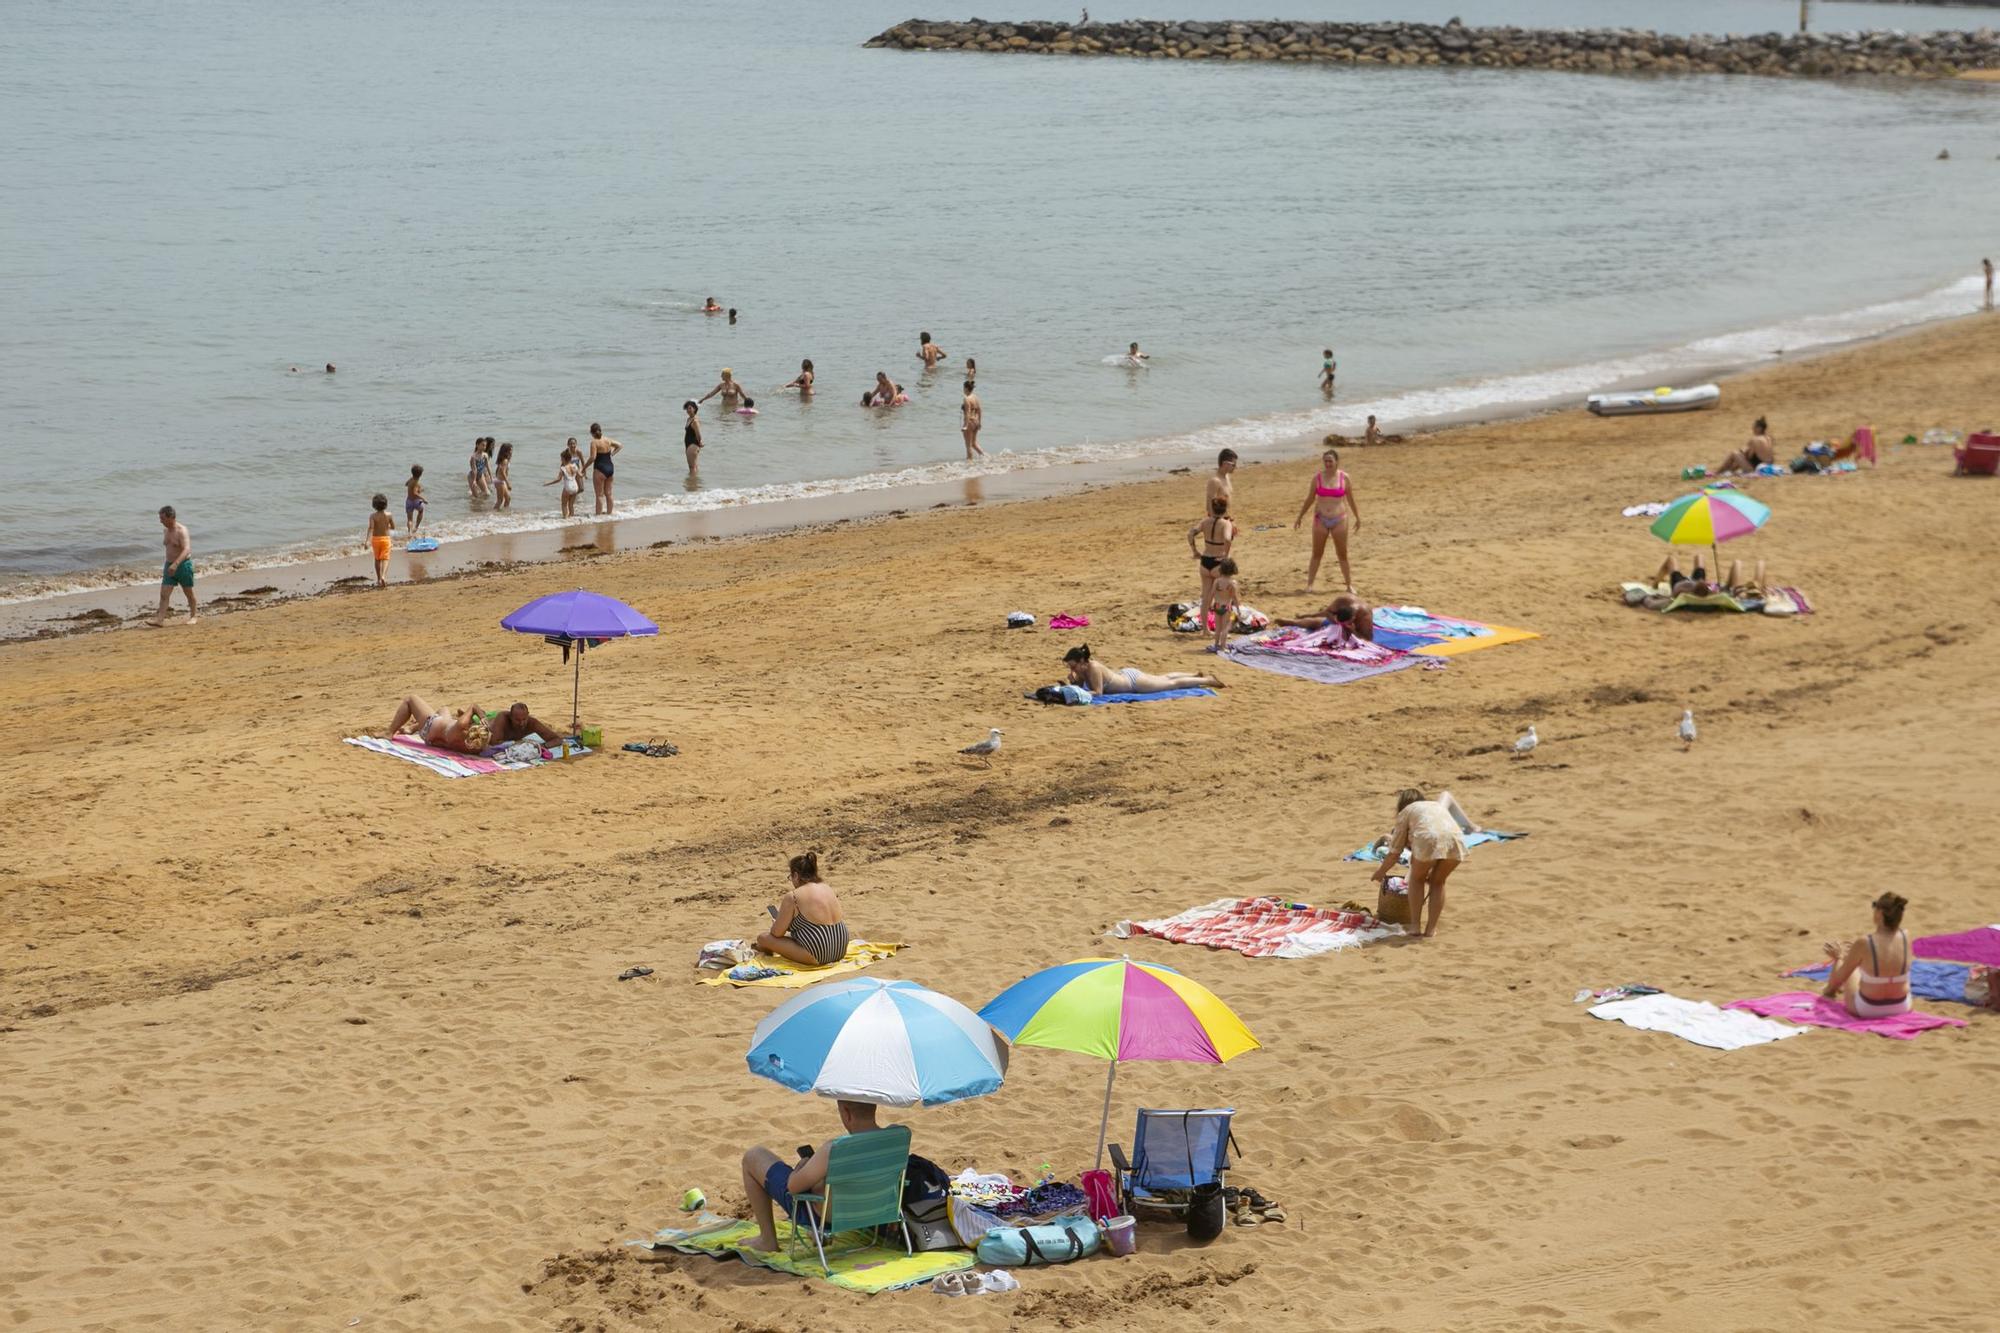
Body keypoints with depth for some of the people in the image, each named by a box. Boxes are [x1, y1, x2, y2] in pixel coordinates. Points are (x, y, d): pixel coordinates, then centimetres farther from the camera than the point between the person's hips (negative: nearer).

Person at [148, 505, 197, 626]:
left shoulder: (181, 530, -19)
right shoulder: (167, 530, 7)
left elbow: (186, 550, -30)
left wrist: (176, 564, -42)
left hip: (183, 565, -7)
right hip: (170, 565, 7)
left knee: (189, 593, 10)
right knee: (164, 593, -4)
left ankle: (193, 616, 26)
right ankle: (160, 619, -10)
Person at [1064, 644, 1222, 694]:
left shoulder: (1093, 668, -34)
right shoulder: (1082, 671, -11)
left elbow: (1098, 692, -34)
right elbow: (1079, 687, 1)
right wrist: (1073, 682, -20)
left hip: (1134, 680, -8)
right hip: (1125, 675, 8)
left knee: (1172, 683, 8)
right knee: (1164, 679, 29)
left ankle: (1207, 680, 23)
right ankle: (1195, 675, 49)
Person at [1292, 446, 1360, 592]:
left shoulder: (1344, 478, -3)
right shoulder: (1317, 477, -2)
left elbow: (1351, 500, 6)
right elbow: (1310, 499, 5)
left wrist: (1357, 518, 11)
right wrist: (1300, 517, 7)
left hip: (1339, 520, 0)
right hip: (1320, 519, 0)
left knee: (1342, 555, 6)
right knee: (1317, 554, 3)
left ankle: (1349, 584, 15)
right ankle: (1309, 584, 7)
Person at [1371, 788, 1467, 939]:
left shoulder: (1406, 812, 26)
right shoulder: (1439, 806, 39)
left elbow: (1394, 853, 26)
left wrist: (1381, 872, 45)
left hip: (1429, 839, -4)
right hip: (1456, 839, 4)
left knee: (1417, 878, 23)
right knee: (1437, 882, 25)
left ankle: (1414, 926, 18)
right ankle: (1430, 929, 22)